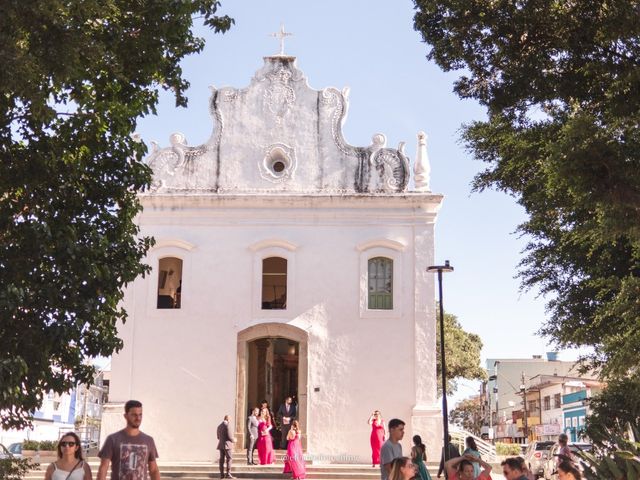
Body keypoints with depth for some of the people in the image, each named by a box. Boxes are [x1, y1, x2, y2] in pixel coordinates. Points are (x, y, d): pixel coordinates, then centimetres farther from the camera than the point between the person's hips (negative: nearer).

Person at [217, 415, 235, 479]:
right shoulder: (227, 425, -11)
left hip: (221, 445, 8)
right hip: (227, 445, -8)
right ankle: (228, 474, -12)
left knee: (222, 460, 6)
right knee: (229, 459, -6)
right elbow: (229, 436, -15)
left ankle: (222, 474, 5)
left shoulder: (219, 426, 13)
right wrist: (233, 440, 3)